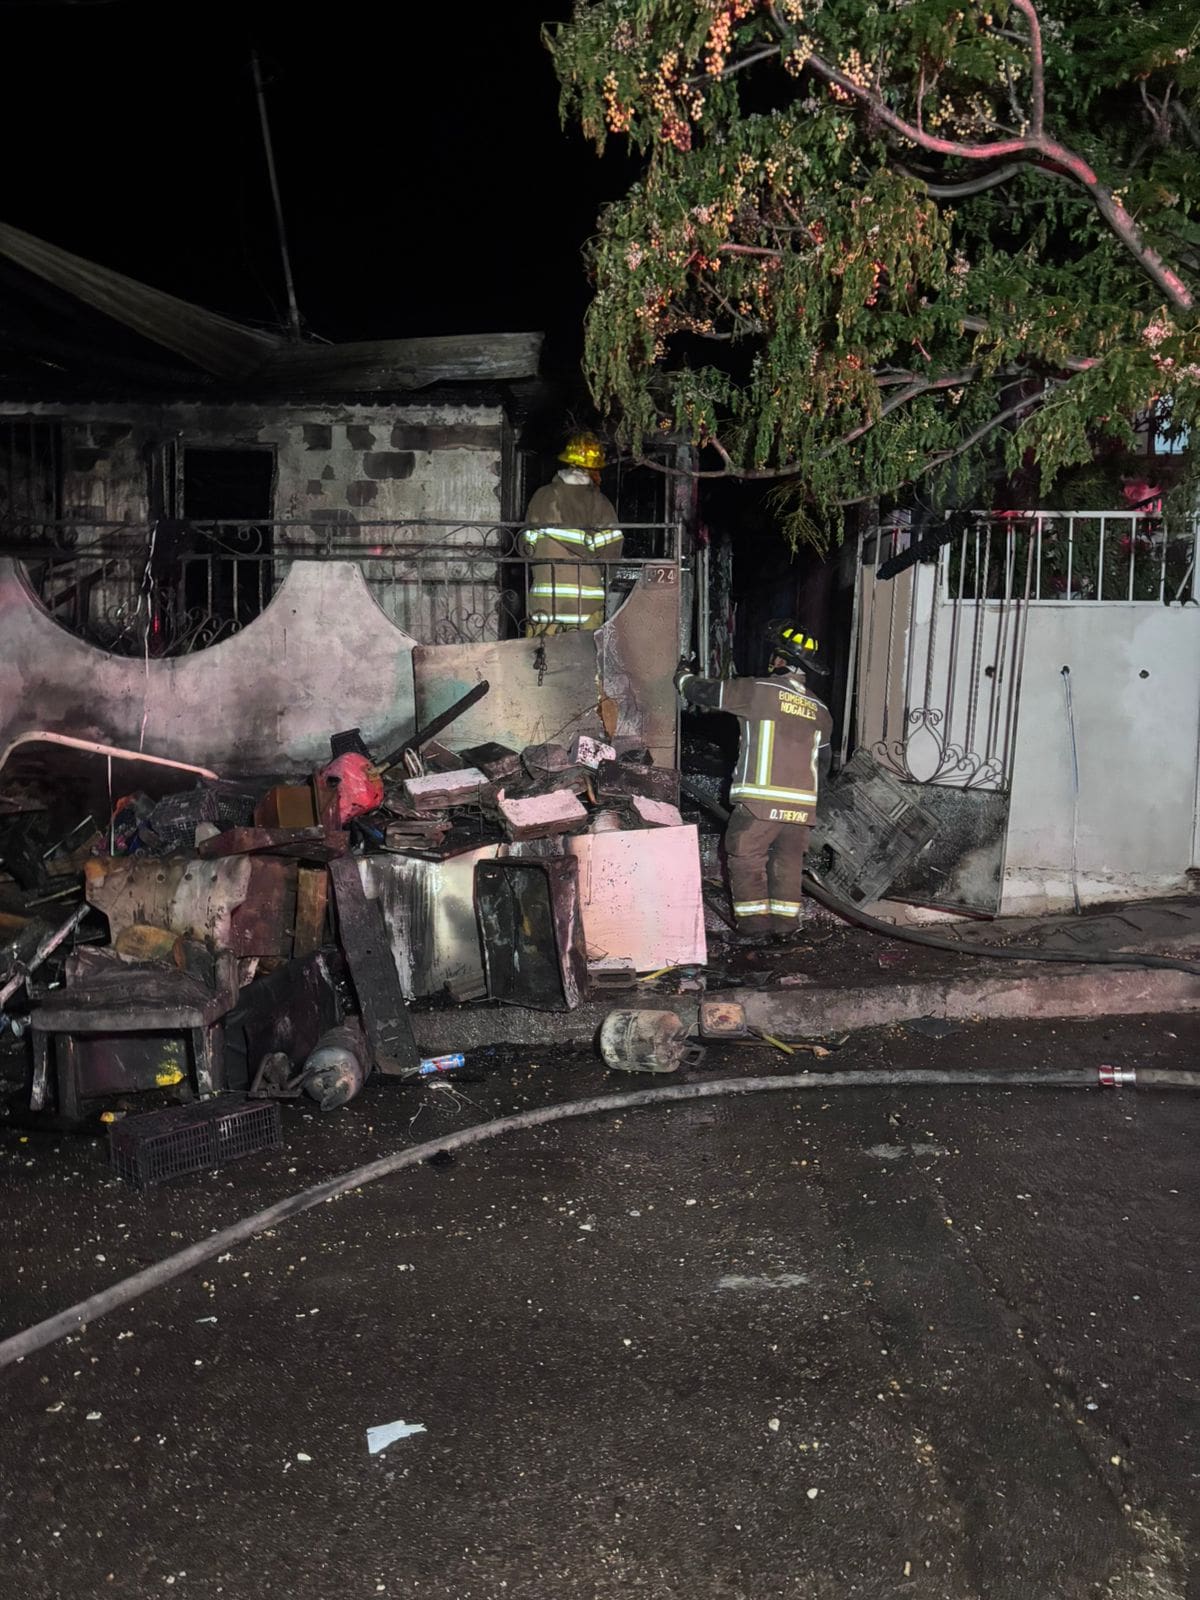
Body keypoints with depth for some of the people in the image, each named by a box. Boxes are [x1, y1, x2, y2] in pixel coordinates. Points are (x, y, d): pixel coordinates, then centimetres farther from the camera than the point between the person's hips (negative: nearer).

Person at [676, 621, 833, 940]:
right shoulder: (819, 710, 13)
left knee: (746, 858, 8)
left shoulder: (759, 691, -5)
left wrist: (683, 676, 24)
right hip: (802, 805, 5)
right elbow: (822, 761, 20)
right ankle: (785, 922, 18)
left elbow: (706, 692, 3)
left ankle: (755, 923, 7)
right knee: (788, 862, 16)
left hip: (761, 800, -5)